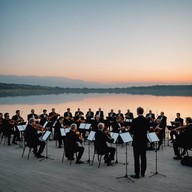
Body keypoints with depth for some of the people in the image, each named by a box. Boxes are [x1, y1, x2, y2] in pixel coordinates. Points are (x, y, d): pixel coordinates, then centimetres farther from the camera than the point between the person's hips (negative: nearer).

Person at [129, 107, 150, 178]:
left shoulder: (135, 120, -14)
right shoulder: (147, 120, -1)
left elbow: (131, 130, -9)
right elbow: (148, 129, 11)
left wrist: (133, 132, 12)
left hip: (136, 141, -5)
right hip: (144, 140, 5)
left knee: (137, 158, 0)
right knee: (143, 157, 13)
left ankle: (137, 174, 2)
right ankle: (143, 172, 21)